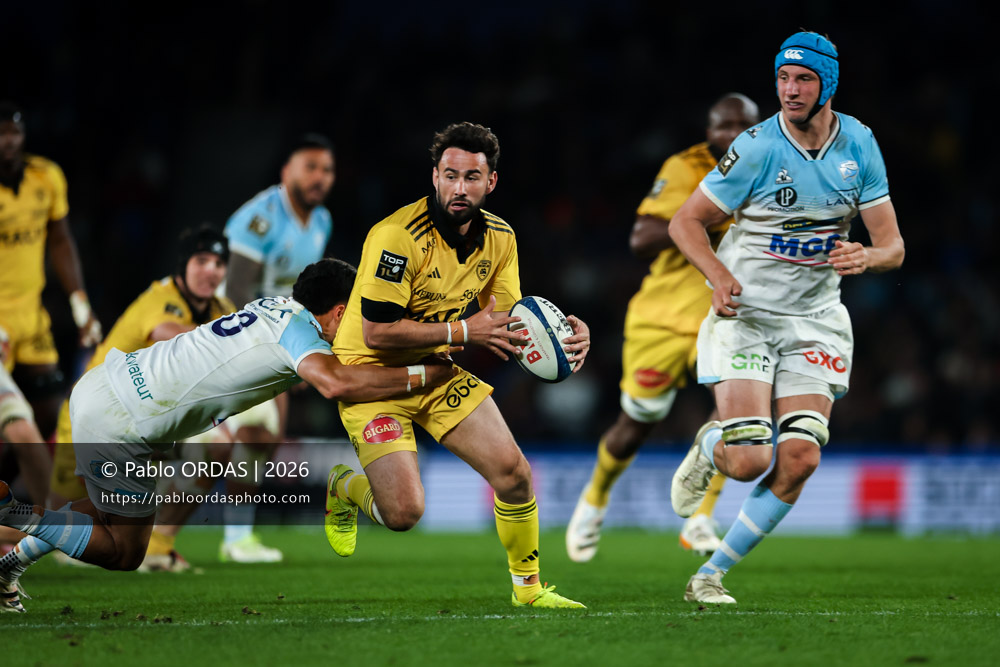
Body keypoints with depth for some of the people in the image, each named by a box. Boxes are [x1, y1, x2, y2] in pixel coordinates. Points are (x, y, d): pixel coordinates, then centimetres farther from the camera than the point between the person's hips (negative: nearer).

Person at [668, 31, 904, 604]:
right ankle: (708, 448, 24)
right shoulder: (759, 148, -15)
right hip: (745, 316, -4)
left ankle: (711, 575, 5)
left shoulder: (859, 145, -2)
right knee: (749, 461, -16)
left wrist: (865, 257, -24)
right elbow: (686, 222, -7)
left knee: (800, 460, -10)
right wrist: (719, 275, -25)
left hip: (815, 318, 4)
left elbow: (893, 246, 0)